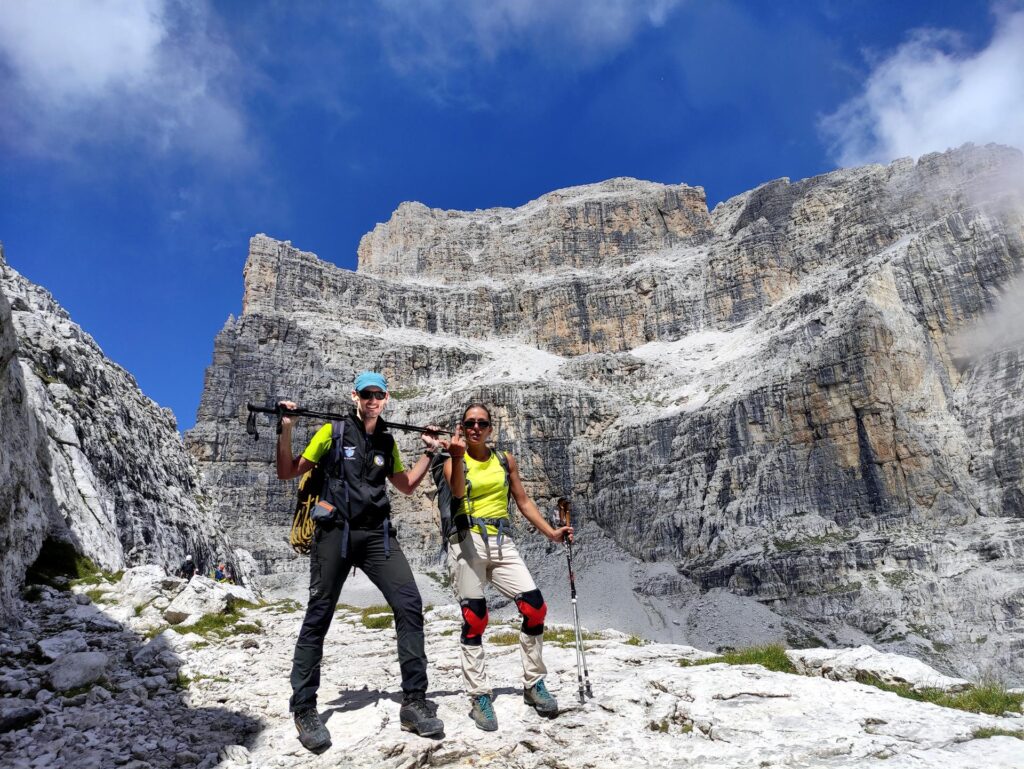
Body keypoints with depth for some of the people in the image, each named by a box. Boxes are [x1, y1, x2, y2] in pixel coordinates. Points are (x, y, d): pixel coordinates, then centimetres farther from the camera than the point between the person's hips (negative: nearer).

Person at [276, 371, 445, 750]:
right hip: (335, 531, -3)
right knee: (318, 615, 0)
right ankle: (304, 708, 17)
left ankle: (414, 702, 0)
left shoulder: (387, 442, 14)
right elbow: (287, 472, 2)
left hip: (377, 534, 4)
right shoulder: (333, 431, 1)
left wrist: (428, 453, 19)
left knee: (409, 604, -9)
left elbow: (406, 485, 25)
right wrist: (286, 430, -11)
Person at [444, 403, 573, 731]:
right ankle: (479, 697, 10)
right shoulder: (454, 462, 1)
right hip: (467, 542, -3)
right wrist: (457, 456, -33)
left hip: (501, 542, 3)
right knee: (474, 618, -3)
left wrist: (550, 532, 6)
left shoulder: (505, 460, 11)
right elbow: (458, 493, -19)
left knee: (534, 606, -8)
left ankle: (534, 684, 9)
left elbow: (523, 501, 14)